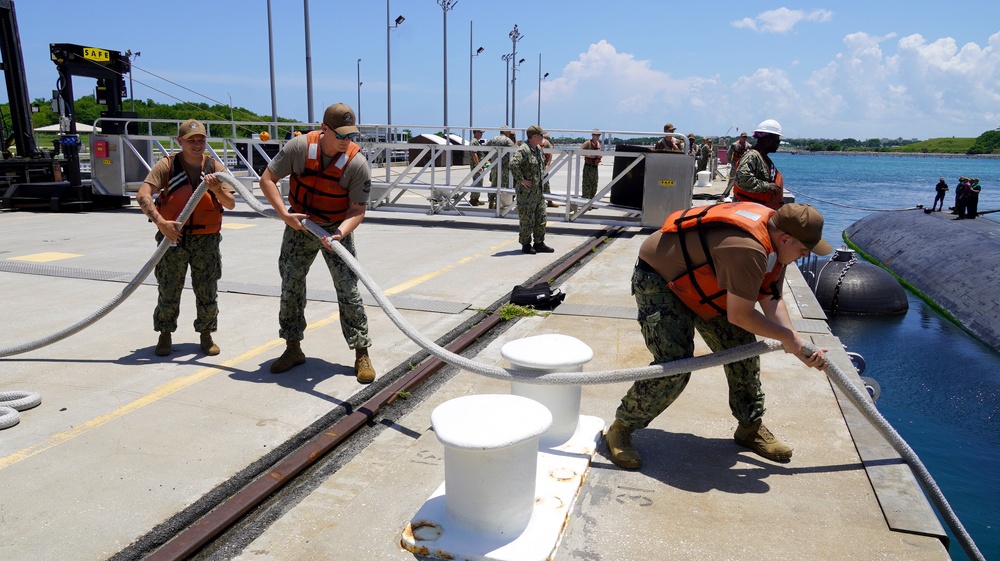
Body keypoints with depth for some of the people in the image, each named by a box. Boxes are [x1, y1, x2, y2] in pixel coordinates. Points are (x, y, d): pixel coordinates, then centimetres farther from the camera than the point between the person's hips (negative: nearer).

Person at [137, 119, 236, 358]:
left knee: (208, 292, 5)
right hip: (173, 237, -1)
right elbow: (142, 196, -13)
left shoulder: (215, 167, 3)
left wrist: (217, 190, -23)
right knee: (168, 291, 6)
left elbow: (230, 204, -3)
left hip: (206, 239, 1)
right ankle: (165, 336, 23)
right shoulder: (167, 165, -3)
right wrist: (160, 222, -27)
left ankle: (206, 335, 22)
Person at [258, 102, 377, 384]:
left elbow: (358, 210, -16)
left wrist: (340, 233, -35)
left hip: (337, 230, -2)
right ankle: (293, 349, 24)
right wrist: (285, 214, -20)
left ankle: (362, 354, 4)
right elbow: (267, 178, -8)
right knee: (290, 286, 7)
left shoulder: (358, 163, -20)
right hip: (300, 226, 2)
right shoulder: (299, 147, -17)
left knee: (348, 290, -6)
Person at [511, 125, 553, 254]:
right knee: (526, 220, 0)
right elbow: (513, 164, -32)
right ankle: (526, 245, 11)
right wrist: (521, 180, -26)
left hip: (538, 190, 9)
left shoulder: (538, 149, 12)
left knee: (540, 218, 14)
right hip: (526, 192, -9)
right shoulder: (523, 150, -18)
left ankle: (539, 243, 24)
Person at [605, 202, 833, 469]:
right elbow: (739, 316, -31)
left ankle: (751, 427, 25)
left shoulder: (775, 243, -4)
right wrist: (787, 337, -16)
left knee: (742, 349, 6)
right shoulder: (747, 249, -35)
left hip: (699, 282, 10)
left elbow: (771, 300, -2)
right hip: (657, 279, -9)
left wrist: (799, 347, -11)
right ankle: (620, 430, -4)